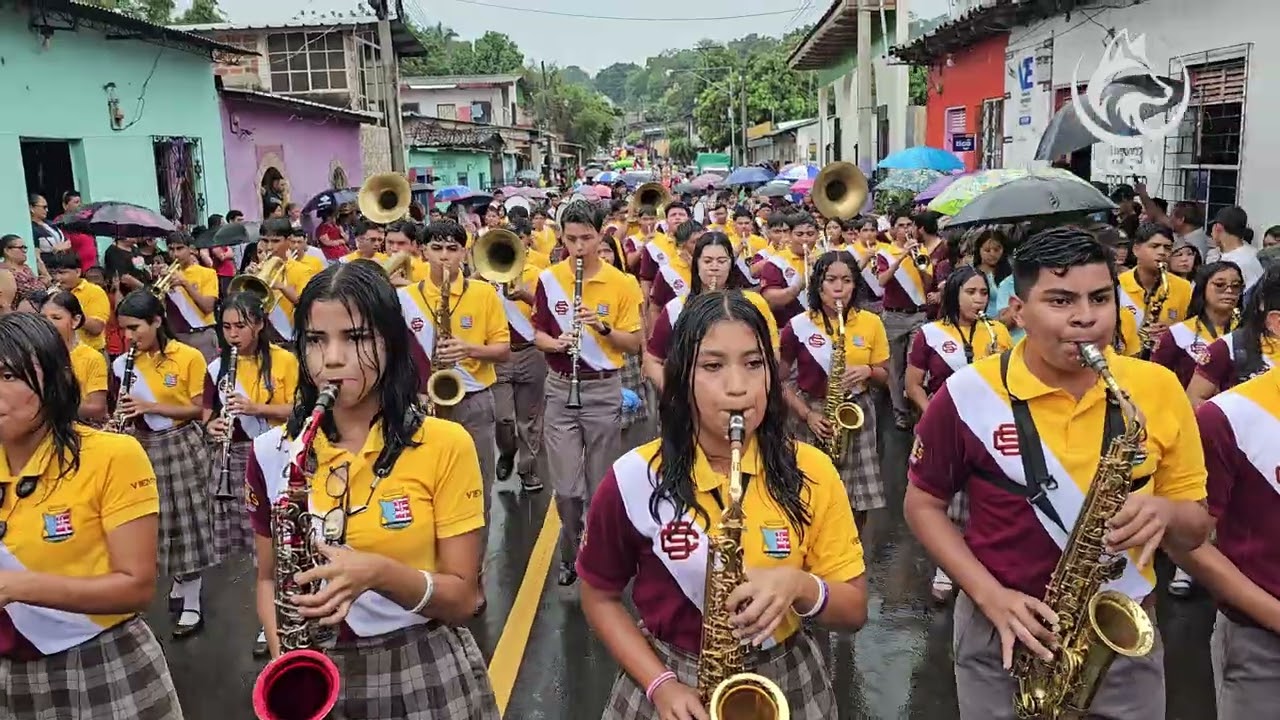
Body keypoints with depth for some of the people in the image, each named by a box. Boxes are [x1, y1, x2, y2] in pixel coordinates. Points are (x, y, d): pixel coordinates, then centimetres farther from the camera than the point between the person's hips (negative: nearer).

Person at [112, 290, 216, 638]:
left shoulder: (189, 357, -11)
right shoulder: (124, 364, 2)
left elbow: (198, 409, -11)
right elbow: (124, 407, 11)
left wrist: (151, 406, -20)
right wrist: (121, 418, -12)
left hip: (182, 445, -4)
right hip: (143, 446, 5)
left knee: (187, 520, 0)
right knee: (159, 520, 11)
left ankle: (191, 604, 8)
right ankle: (177, 586, 30)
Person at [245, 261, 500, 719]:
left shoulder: (445, 445, -11)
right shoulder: (272, 453, -3)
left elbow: (463, 599, -9)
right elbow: (269, 576, 8)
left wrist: (380, 573, -26)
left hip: (428, 672, -2)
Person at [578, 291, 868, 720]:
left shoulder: (811, 472, -10)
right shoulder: (634, 479, -14)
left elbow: (854, 610, -5)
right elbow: (599, 597, -1)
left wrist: (800, 587, -25)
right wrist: (660, 684, -13)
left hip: (788, 682, 2)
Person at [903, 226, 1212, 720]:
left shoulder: (1158, 389, -5)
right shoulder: (968, 395, -12)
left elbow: (1197, 526, 3)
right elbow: (922, 503, -3)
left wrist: (1166, 514, -20)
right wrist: (989, 595, -15)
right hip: (1003, 636, -2)